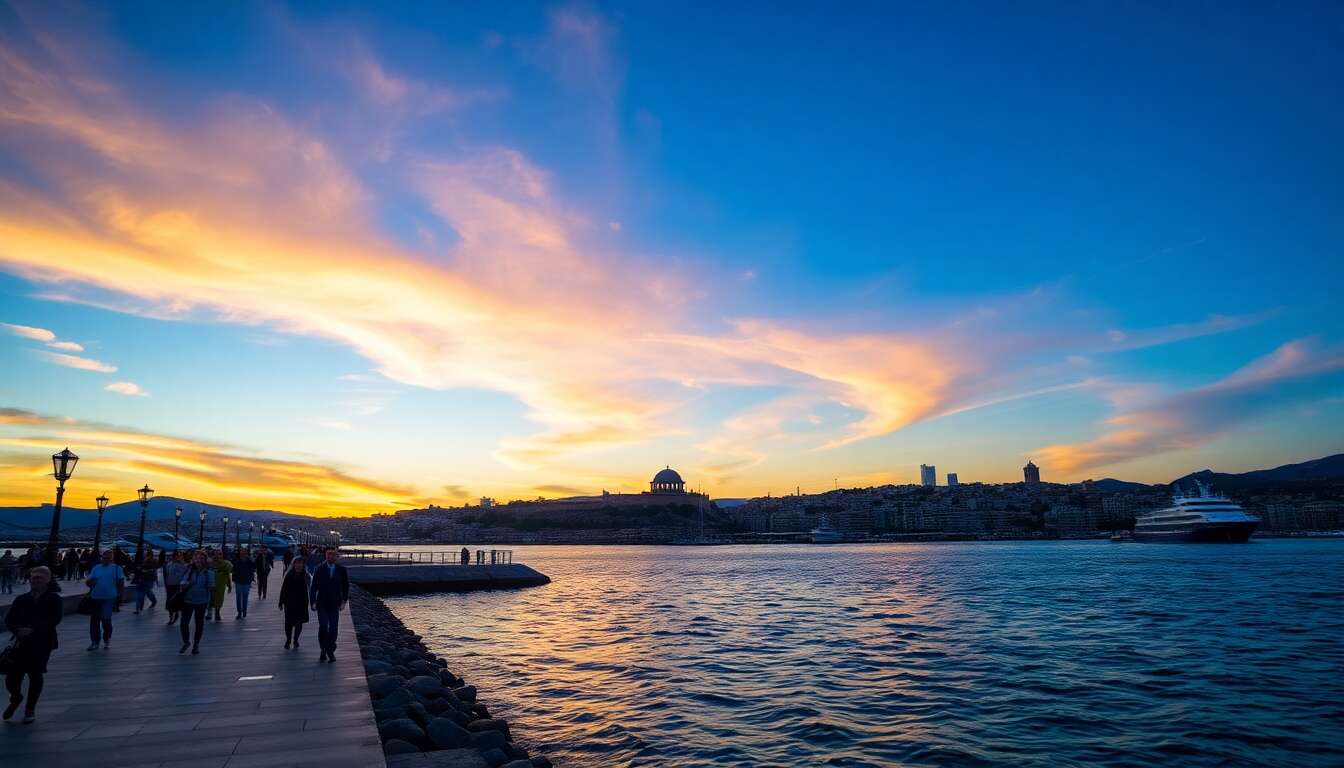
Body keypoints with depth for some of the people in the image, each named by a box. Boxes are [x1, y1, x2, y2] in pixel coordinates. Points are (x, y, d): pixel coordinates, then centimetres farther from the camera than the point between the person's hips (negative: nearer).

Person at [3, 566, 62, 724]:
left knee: (35, 675, -2)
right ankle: (16, 698, 33)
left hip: (42, 644, -3)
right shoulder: (21, 599, 9)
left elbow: (54, 619, -13)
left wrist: (32, 629, -21)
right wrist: (18, 630, -15)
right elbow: (9, 619, 4)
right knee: (12, 678, -2)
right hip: (22, 643, 3)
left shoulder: (54, 599, -1)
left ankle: (30, 709, 20)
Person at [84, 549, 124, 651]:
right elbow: (88, 582, 10)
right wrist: (90, 582, -14)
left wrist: (120, 595, -4)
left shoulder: (116, 568, 3)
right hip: (95, 598, 4)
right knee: (94, 620, 6)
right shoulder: (96, 568, 11)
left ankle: (107, 639, 13)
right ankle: (94, 641, 20)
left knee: (106, 619, -10)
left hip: (109, 598, -4)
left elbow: (121, 583, 2)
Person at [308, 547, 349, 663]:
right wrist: (313, 602, -6)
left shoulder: (341, 569, 2)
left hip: (334, 604, 1)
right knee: (323, 626, -9)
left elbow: (346, 586, 9)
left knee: (333, 628, -1)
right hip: (322, 604, -1)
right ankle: (323, 649, 9)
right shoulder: (320, 569, -1)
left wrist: (344, 601, 2)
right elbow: (314, 586, 1)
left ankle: (331, 651, 11)